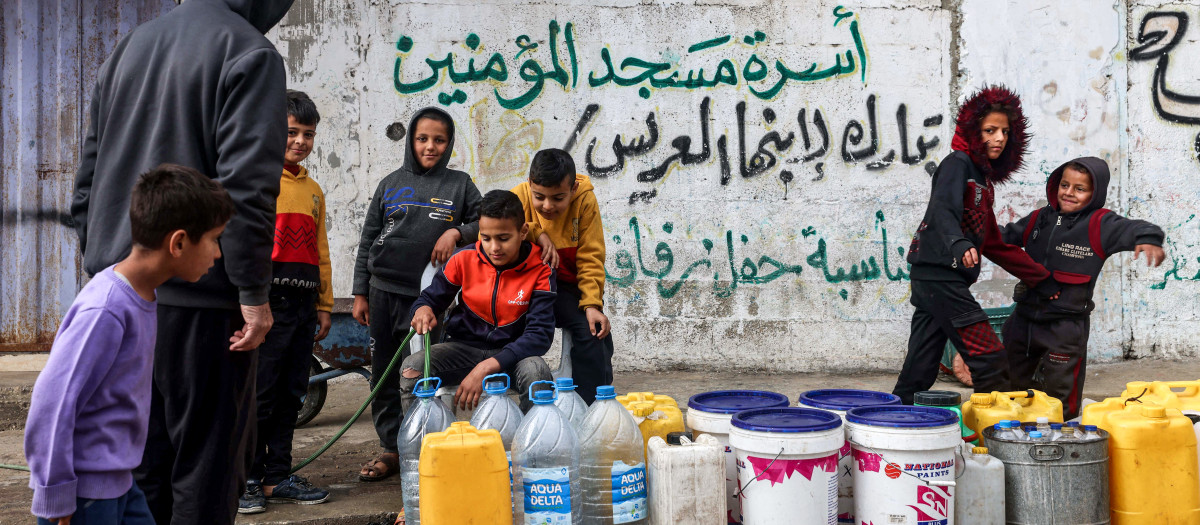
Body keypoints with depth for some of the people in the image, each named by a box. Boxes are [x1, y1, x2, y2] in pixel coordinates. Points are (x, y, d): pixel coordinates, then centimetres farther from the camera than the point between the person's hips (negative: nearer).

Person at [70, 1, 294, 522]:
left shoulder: (128, 47, 16)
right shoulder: (249, 53, -8)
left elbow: (88, 176, 18)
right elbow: (246, 184, -17)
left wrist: (100, 260, 21)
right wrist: (254, 292, -14)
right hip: (196, 300, -7)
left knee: (138, 461, 15)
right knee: (208, 462, 3)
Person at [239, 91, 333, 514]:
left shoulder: (313, 189, 19)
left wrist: (324, 305, 20)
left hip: (303, 302, 7)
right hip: (267, 299, -7)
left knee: (290, 395, 10)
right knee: (259, 394, -3)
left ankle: (277, 477, 19)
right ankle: (246, 479, 8)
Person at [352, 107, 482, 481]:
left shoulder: (460, 184, 7)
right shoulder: (391, 184, 11)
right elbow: (368, 241, 13)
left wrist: (456, 231, -9)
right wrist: (360, 293, 8)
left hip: (427, 294, -2)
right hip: (383, 291, 2)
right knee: (383, 374, 5)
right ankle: (391, 448, 16)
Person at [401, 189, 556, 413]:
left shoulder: (540, 271, -13)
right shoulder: (464, 259, -5)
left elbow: (540, 334, -19)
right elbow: (431, 297, 8)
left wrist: (487, 367, -30)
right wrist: (423, 309, -21)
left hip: (511, 351, -2)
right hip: (465, 347, 2)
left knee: (536, 371, -36)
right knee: (411, 368, -26)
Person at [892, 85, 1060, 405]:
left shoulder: (983, 177, 23)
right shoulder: (958, 163, -4)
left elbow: (994, 243, 26)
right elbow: (943, 210, -23)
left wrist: (1040, 279, 27)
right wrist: (958, 245, -43)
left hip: (934, 278, 9)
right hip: (939, 273, -9)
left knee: (921, 370, 8)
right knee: (989, 358, -9)